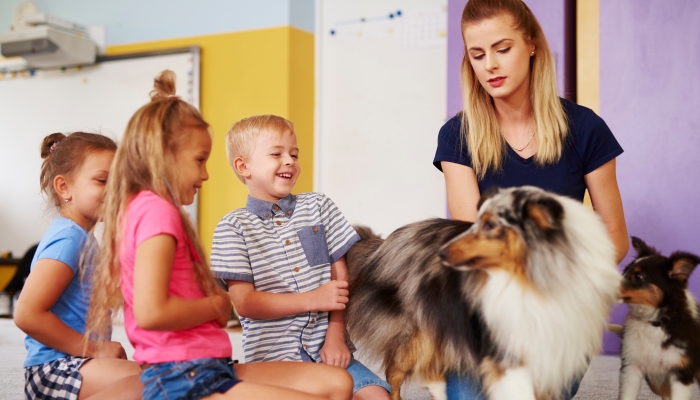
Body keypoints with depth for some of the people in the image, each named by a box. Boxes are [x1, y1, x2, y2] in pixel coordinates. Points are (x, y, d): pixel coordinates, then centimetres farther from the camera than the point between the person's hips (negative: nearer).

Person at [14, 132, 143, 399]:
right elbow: (27, 314, -24)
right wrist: (95, 348, -17)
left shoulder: (80, 237, 16)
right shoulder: (68, 239, -15)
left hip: (71, 364, 10)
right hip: (54, 368, -10)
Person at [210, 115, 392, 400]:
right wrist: (313, 300, -11)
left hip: (328, 346, 3)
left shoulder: (318, 206, 10)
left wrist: (336, 336, -3)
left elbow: (341, 275, 8)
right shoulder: (233, 226, 0)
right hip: (274, 355, -3)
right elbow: (245, 303, -7)